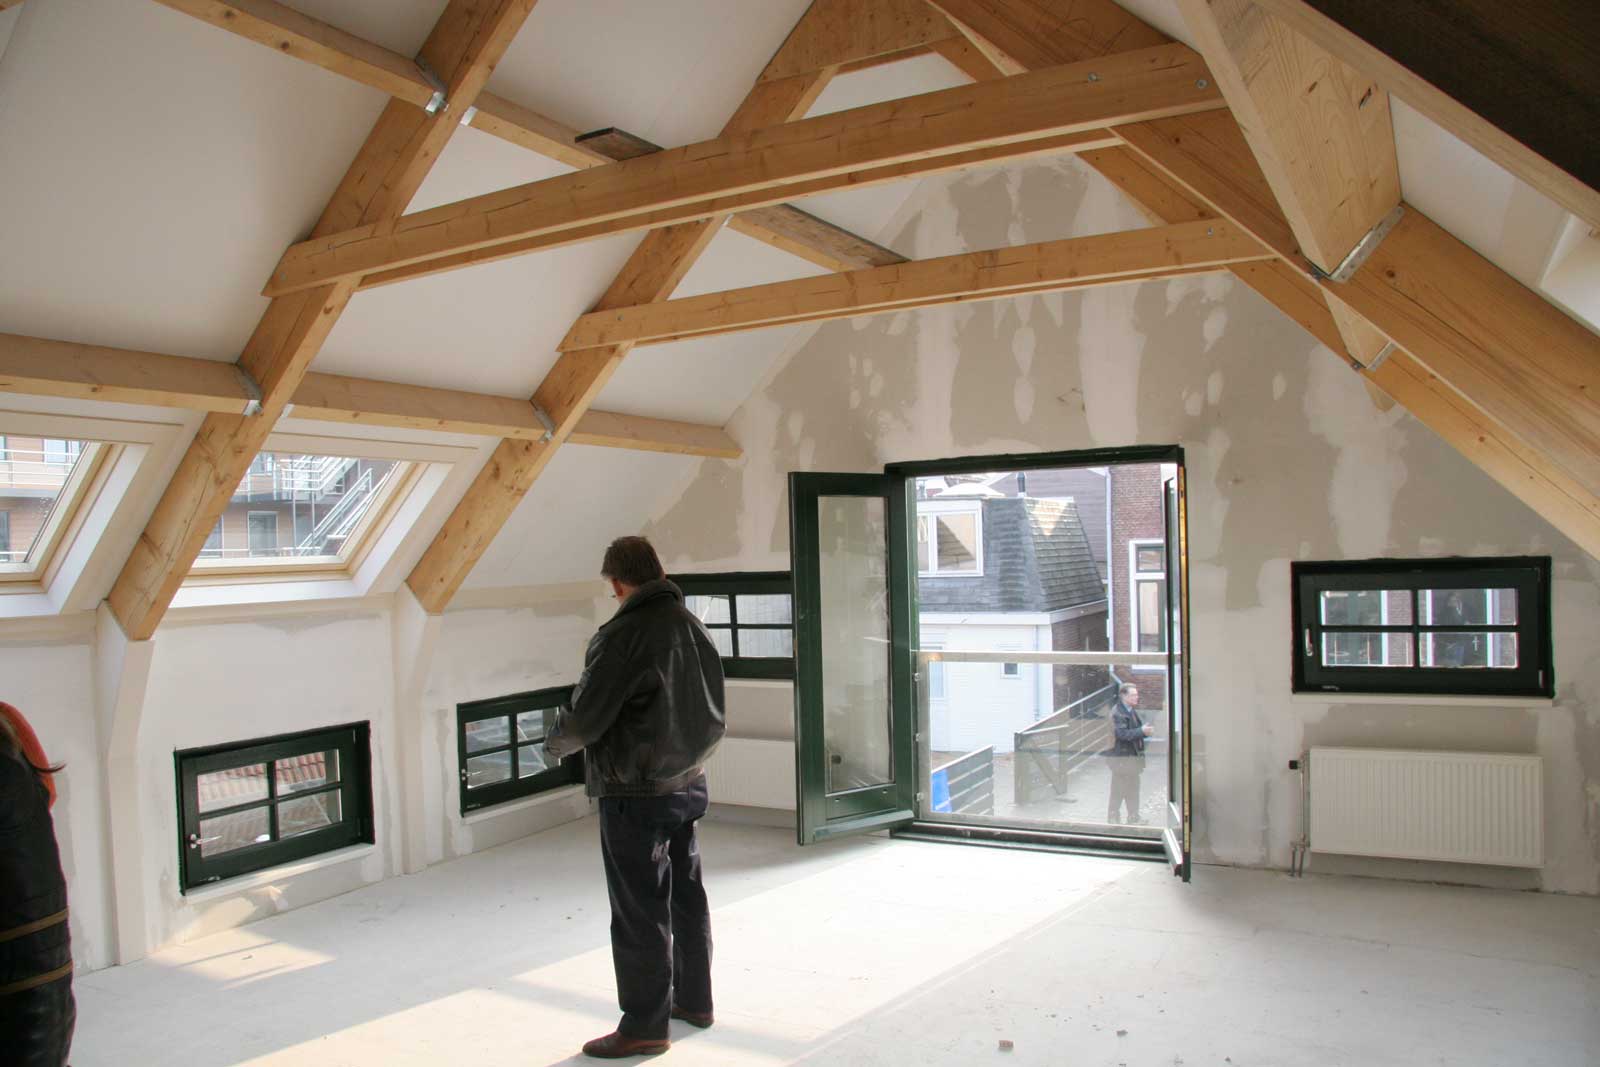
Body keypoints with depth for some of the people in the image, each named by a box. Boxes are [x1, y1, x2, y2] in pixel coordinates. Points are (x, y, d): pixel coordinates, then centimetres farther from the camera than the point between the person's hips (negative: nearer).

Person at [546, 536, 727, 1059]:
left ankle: (644, 1025, 15)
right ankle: (694, 999, 34)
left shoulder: (623, 636, -21)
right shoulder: (695, 629, 2)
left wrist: (556, 742, 3)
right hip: (688, 785, 8)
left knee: (639, 912, 4)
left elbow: (584, 720, -18)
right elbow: (714, 717, 11)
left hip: (634, 794, -8)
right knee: (686, 897, 20)